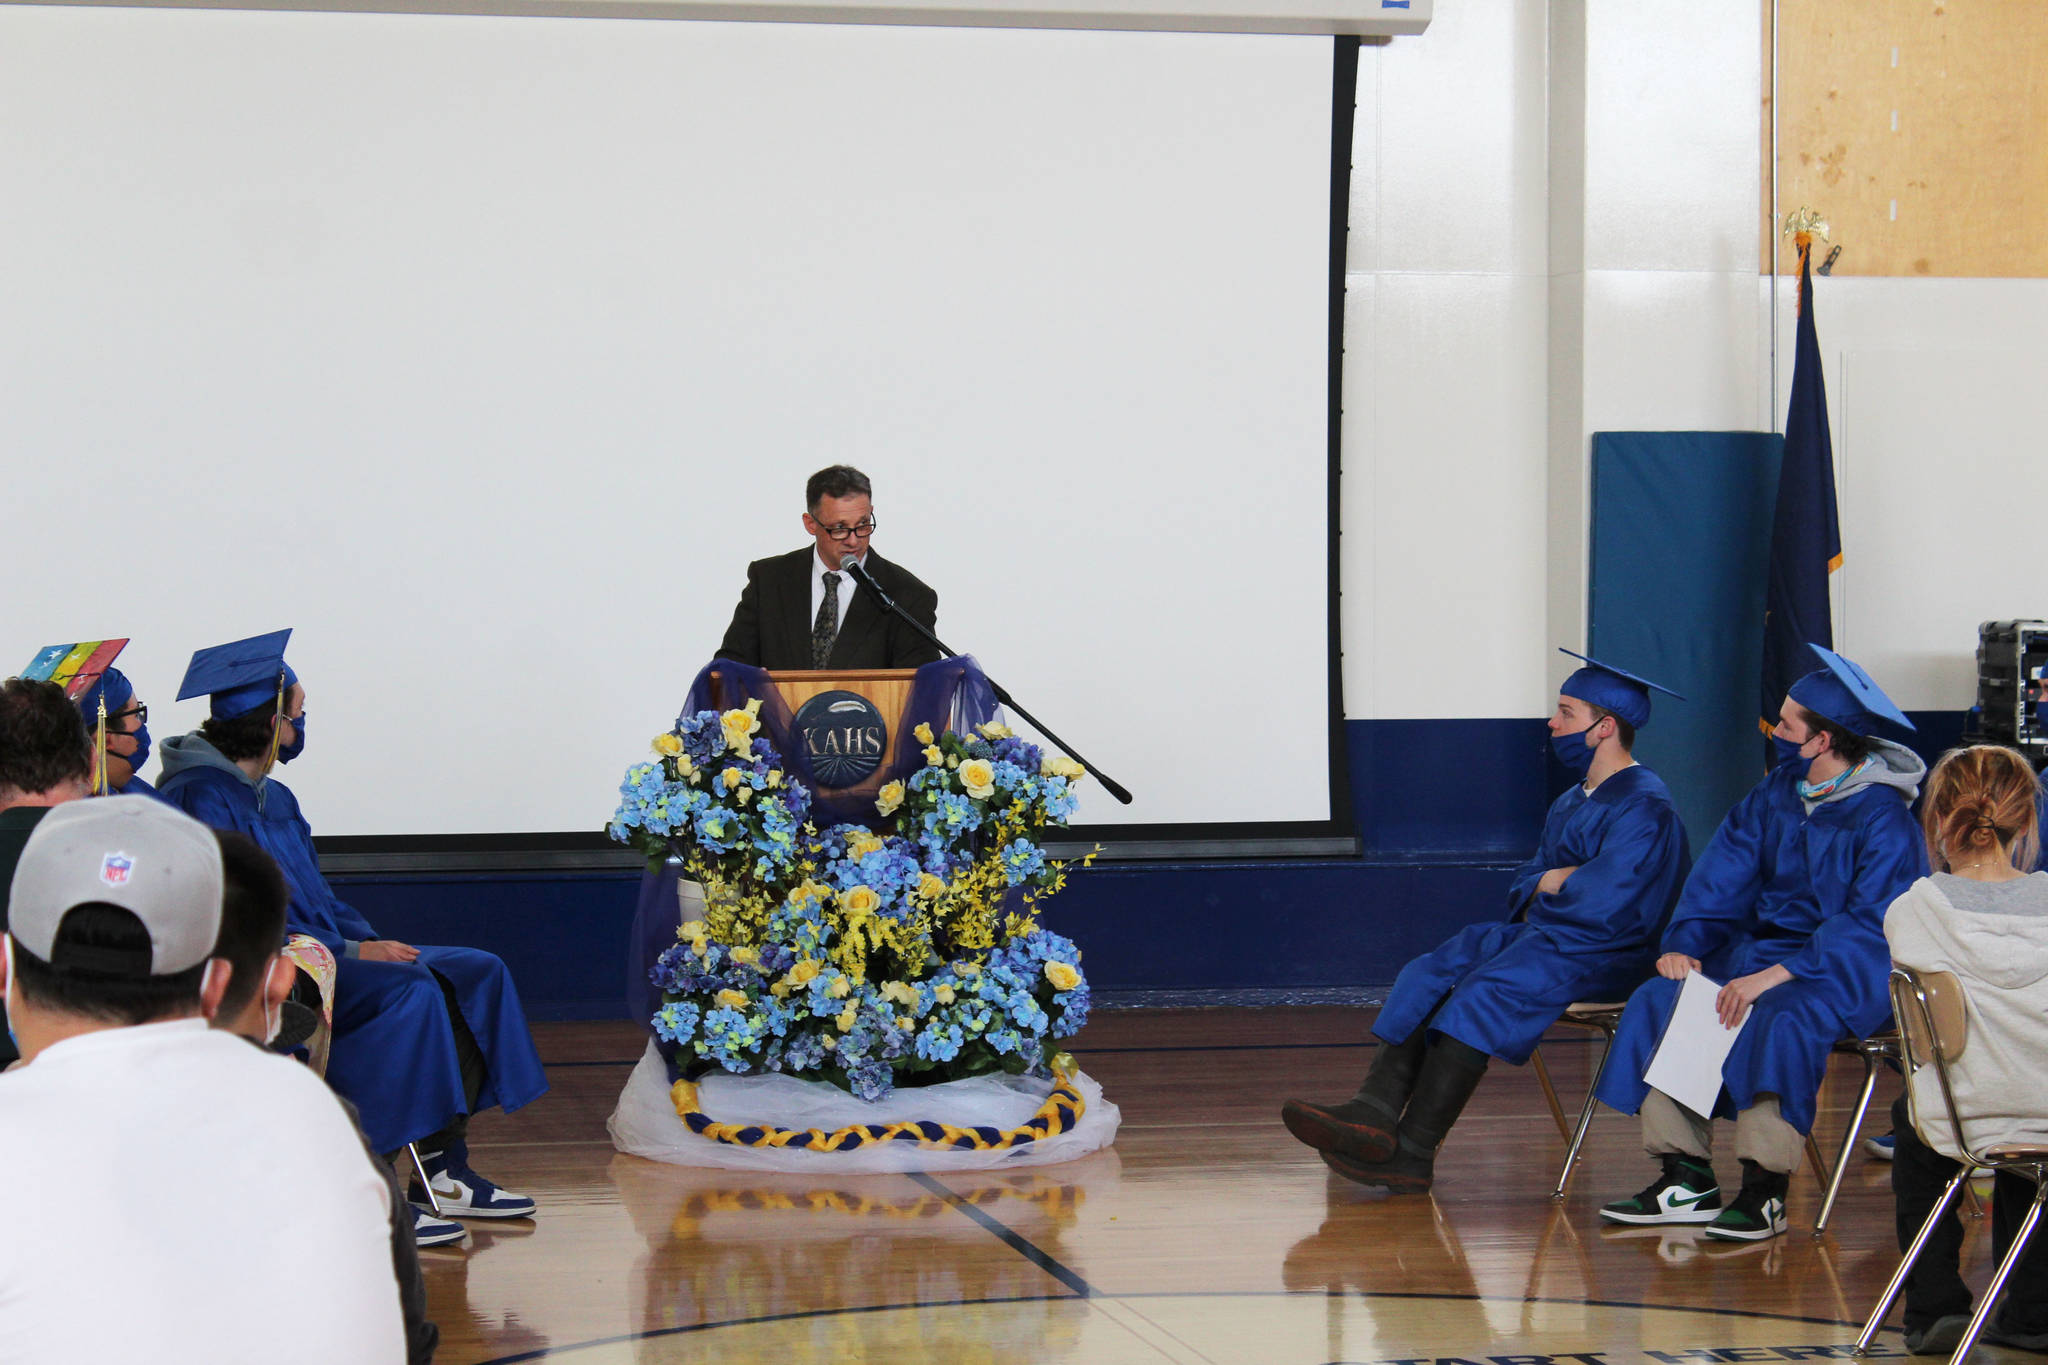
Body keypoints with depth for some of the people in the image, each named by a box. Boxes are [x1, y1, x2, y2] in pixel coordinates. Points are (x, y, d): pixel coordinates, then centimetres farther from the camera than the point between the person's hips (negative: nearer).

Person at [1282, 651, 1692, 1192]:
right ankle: (1374, 1112, -30)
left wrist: (1550, 884, -2)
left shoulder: (1644, 808, -11)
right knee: (1429, 976, -12)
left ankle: (1411, 1156, -34)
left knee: (1484, 993, -30)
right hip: (1541, 937, 9)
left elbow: (1603, 903, -22)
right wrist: (1551, 884, -3)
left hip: (1601, 955, -9)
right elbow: (1524, 886, 21)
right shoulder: (1570, 804, 19)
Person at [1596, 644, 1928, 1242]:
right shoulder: (1777, 792, 6)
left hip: (1852, 969, -7)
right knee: (1659, 1001, -13)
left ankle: (1764, 1193, -30)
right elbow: (1721, 877, 9)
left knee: (1781, 1019, -37)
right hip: (1764, 943, 7)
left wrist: (1775, 975, -30)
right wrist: (1685, 943, -9)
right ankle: (1687, 1180, -15)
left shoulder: (1882, 815, -16)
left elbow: (1869, 925, -22)